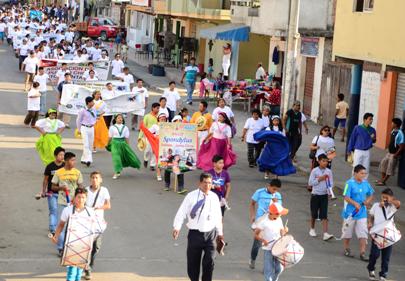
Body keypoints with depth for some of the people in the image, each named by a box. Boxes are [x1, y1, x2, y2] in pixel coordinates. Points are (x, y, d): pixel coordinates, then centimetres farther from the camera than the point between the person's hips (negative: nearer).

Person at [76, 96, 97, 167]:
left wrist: (93, 123, 11)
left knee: (90, 145, 8)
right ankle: (88, 159, -19)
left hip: (91, 128, 6)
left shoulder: (94, 110, 4)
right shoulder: (83, 111, -10)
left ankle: (83, 159, 20)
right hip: (84, 128, -6)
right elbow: (78, 120, 0)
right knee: (86, 144, -12)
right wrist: (79, 130, 3)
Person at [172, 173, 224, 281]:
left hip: (210, 234, 1)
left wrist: (220, 232, 18)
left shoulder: (214, 197, 4)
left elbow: (218, 216, 12)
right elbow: (181, 212, -10)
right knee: (193, 263, 10)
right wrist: (176, 227, -21)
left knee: (209, 262, -10)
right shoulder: (191, 196, -6)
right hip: (195, 233, -1)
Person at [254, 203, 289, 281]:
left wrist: (285, 231, -12)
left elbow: (281, 232, 11)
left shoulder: (279, 220, 2)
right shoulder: (264, 222, -15)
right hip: (268, 249, -5)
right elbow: (256, 234, -11)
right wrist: (263, 240, -28)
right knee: (269, 270, -2)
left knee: (279, 269, 12)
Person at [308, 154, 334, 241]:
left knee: (324, 215, -6)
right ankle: (312, 229, 34)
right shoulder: (314, 171, -6)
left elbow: (331, 183, 3)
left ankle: (325, 234, -14)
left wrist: (329, 190, -16)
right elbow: (310, 183, -8)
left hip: (324, 195, 1)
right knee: (314, 214, 12)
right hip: (315, 194, -1)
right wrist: (320, 179, -17)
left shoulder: (329, 171, 0)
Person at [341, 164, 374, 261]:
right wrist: (355, 204, -30)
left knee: (363, 234, -2)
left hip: (362, 213, 4)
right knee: (347, 232, 13)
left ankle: (362, 253, 1)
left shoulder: (365, 183, 2)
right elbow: (346, 197, -17)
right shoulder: (350, 183, -14)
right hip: (350, 213, -4)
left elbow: (371, 194, 16)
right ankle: (346, 249, 32)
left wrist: (368, 200, -5)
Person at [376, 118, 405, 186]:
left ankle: (383, 181, 16)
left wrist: (396, 155, -20)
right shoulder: (393, 131, 2)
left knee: (390, 168, 4)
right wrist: (389, 149, 13)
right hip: (389, 152, 9)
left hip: (394, 154, -9)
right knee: (383, 163, 16)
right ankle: (382, 179, 29)